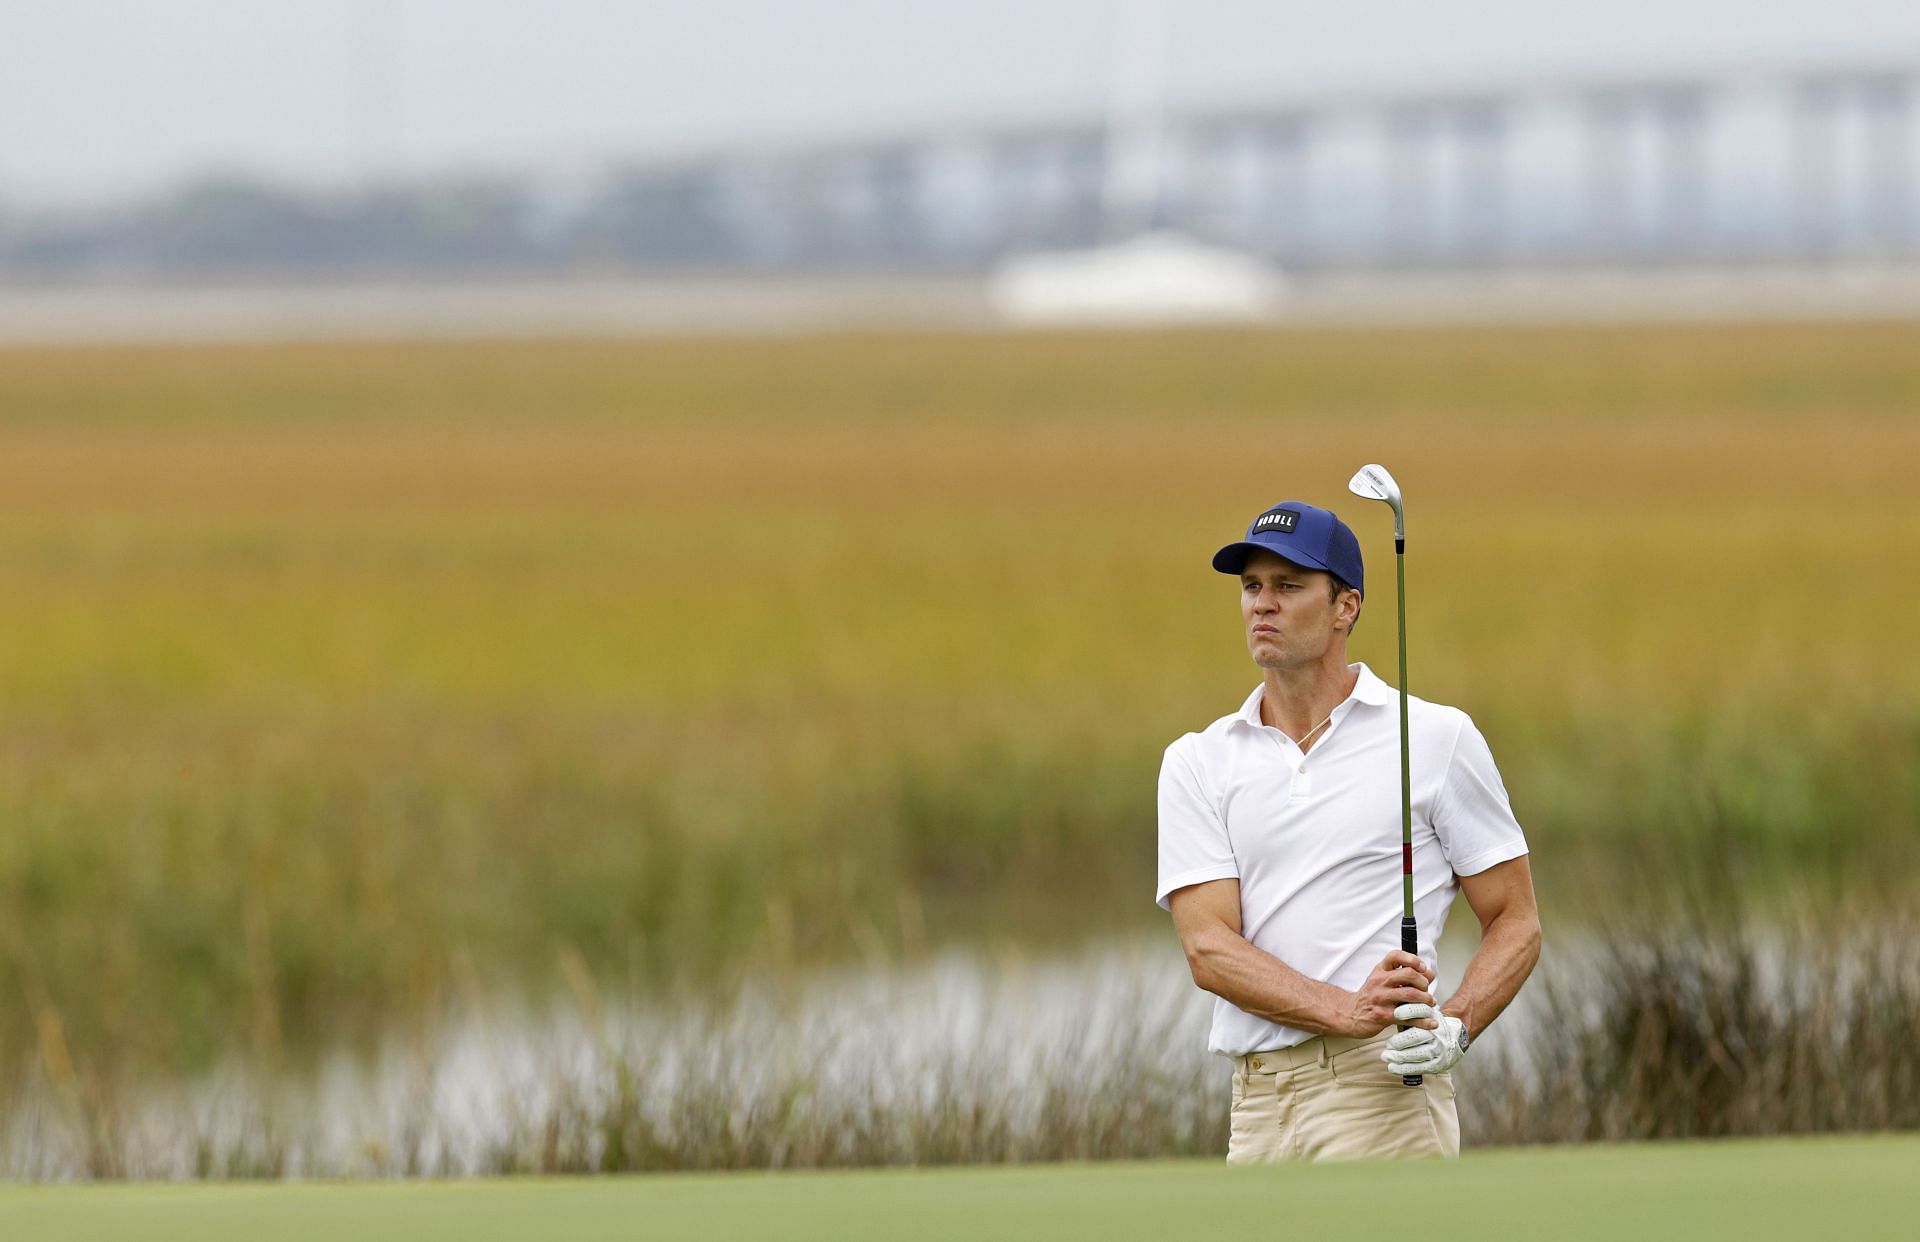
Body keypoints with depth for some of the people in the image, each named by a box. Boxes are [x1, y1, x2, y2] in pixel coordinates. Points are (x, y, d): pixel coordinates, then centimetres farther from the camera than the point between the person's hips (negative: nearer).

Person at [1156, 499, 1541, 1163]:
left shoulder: (1438, 739, 6)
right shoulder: (1197, 764, 12)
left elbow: (1514, 921, 8)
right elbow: (1208, 945, 0)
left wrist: (1453, 1027, -12)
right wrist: (1348, 1011, -16)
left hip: (1383, 1089, -4)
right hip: (1256, 1103, 4)